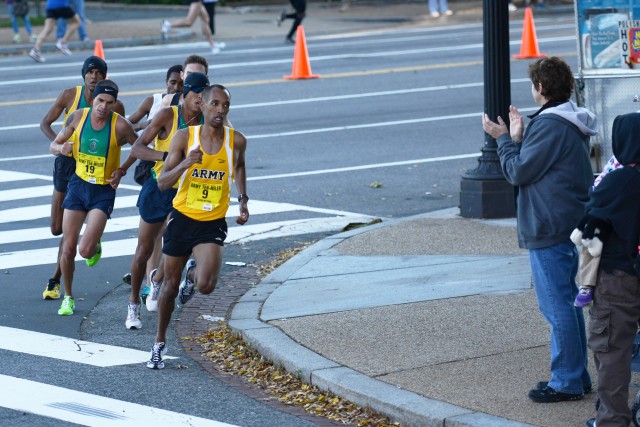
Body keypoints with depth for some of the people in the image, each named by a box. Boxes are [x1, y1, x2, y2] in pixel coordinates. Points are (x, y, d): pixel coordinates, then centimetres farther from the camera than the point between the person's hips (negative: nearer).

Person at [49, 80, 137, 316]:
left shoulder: (120, 125, -16)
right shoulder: (78, 117, -7)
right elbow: (54, 145, 3)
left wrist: (122, 170, -10)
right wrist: (62, 148, -19)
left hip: (104, 191, -3)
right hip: (78, 184, 3)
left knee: (85, 250, -16)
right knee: (68, 249, 3)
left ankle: (95, 248, 23)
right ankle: (68, 297, 23)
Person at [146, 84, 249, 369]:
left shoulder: (236, 140, -6)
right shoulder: (184, 137, -9)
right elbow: (162, 183, -11)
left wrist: (243, 199, 11)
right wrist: (185, 164, -28)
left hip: (213, 224, 0)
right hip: (182, 217, 0)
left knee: (206, 286, -20)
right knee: (170, 285, 11)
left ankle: (193, 273, 18)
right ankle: (160, 342, 31)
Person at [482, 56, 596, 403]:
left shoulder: (550, 125, -19)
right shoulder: (572, 124, 13)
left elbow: (518, 172, -15)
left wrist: (503, 139, -2)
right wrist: (519, 138, 17)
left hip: (549, 231, -10)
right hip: (570, 227, 10)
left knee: (557, 307, -5)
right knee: (566, 305, 17)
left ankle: (567, 382, -1)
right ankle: (576, 375, 23)